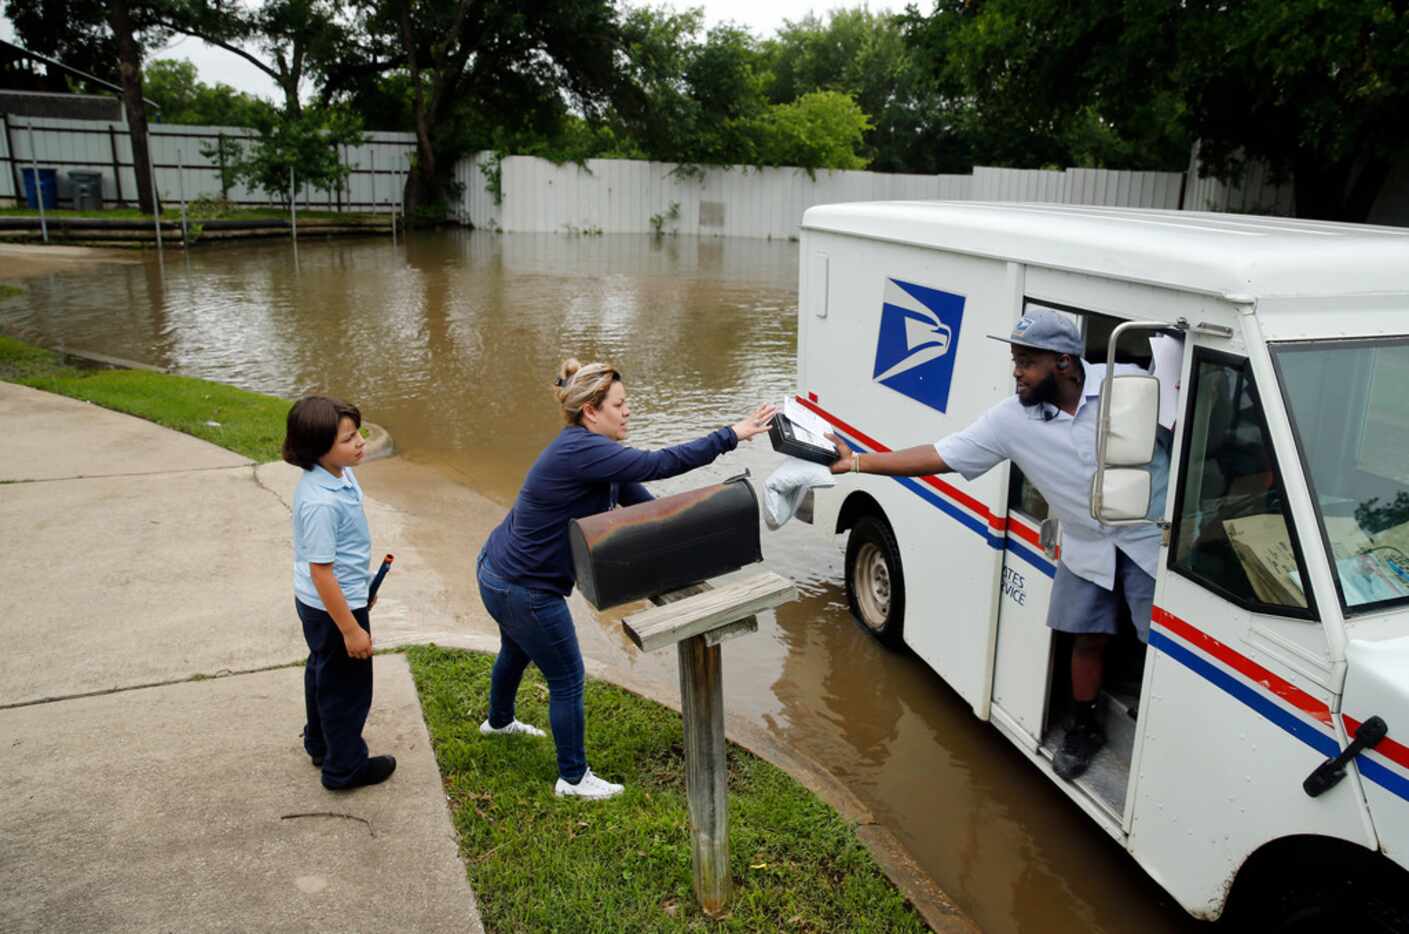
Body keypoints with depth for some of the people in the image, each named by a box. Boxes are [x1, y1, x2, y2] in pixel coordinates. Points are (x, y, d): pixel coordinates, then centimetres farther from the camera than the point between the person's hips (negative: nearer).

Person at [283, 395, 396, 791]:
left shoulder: (337, 474, -5)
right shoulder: (321, 503, -33)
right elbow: (321, 572, -28)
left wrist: (361, 590, 21)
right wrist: (351, 629, -21)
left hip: (317, 604, 10)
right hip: (333, 607, -10)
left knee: (323, 675, 27)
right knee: (346, 687, 10)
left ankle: (320, 744, 49)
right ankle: (345, 768, 29)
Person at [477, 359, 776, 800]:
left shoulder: (594, 450, 1)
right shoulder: (580, 451, -30)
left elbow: (642, 502, 4)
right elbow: (657, 464, -35)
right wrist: (731, 435, -32)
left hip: (501, 571, 11)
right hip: (523, 590, -11)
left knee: (517, 651, 34)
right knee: (567, 679, 5)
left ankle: (499, 721, 62)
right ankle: (573, 778, 23)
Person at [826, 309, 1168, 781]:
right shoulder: (1011, 419, -12)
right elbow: (939, 456, -12)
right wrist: (856, 462, -17)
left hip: (1151, 538, -2)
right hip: (1087, 547, 3)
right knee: (1088, 638, 10)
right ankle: (1084, 728, 33)